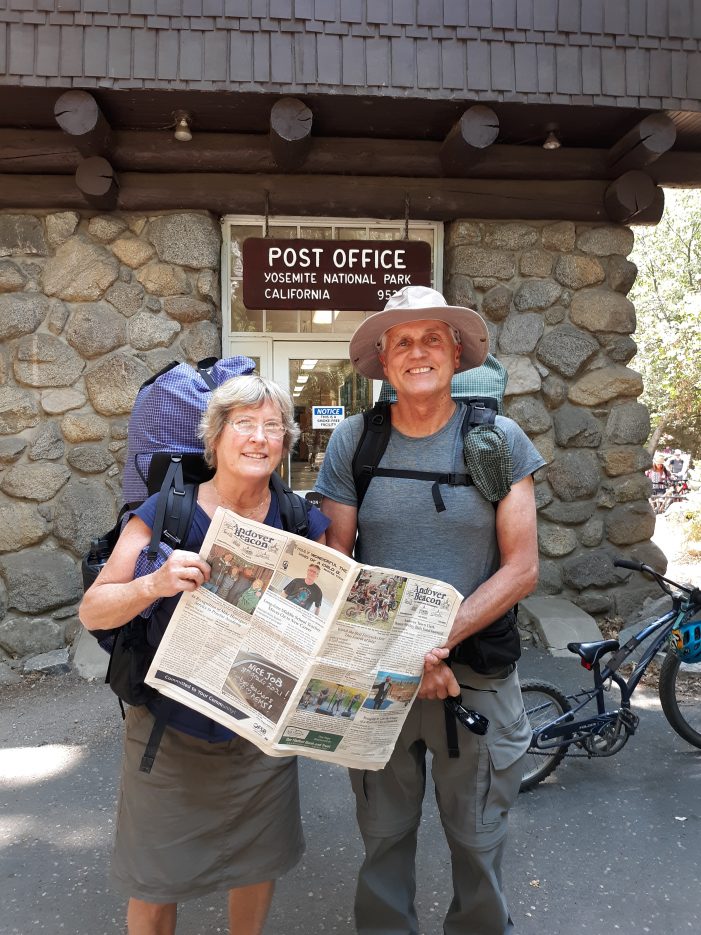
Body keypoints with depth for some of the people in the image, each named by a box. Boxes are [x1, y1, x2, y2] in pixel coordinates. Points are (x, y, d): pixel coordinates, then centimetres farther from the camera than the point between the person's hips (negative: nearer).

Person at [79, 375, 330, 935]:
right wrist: (154, 584, -32)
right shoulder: (163, 514, -13)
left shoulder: (304, 524, -7)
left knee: (260, 862, 22)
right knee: (155, 880, 16)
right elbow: (93, 612, -13)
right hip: (172, 731, -2)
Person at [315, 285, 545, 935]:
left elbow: (521, 569, -8)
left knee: (477, 842, 17)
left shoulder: (499, 439, -6)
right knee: (384, 835, 19)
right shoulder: (352, 443, -4)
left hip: (478, 675, 0)